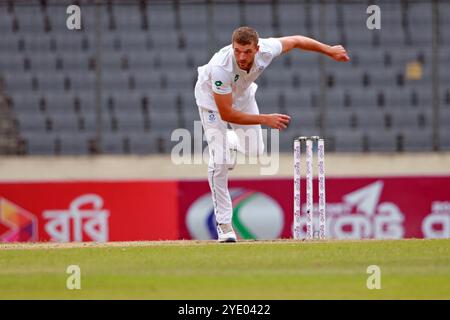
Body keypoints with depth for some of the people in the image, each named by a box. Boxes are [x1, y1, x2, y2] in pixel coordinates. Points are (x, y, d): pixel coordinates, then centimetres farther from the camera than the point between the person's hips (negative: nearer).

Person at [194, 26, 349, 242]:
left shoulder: (265, 50, -32)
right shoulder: (221, 68, -44)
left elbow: (295, 41, -10)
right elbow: (225, 114, -35)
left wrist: (330, 51, 3)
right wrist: (265, 120, -35)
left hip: (242, 94, 5)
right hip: (213, 100, -5)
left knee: (255, 151, 8)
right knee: (220, 162, -15)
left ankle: (230, 140, 43)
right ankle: (223, 223, -4)